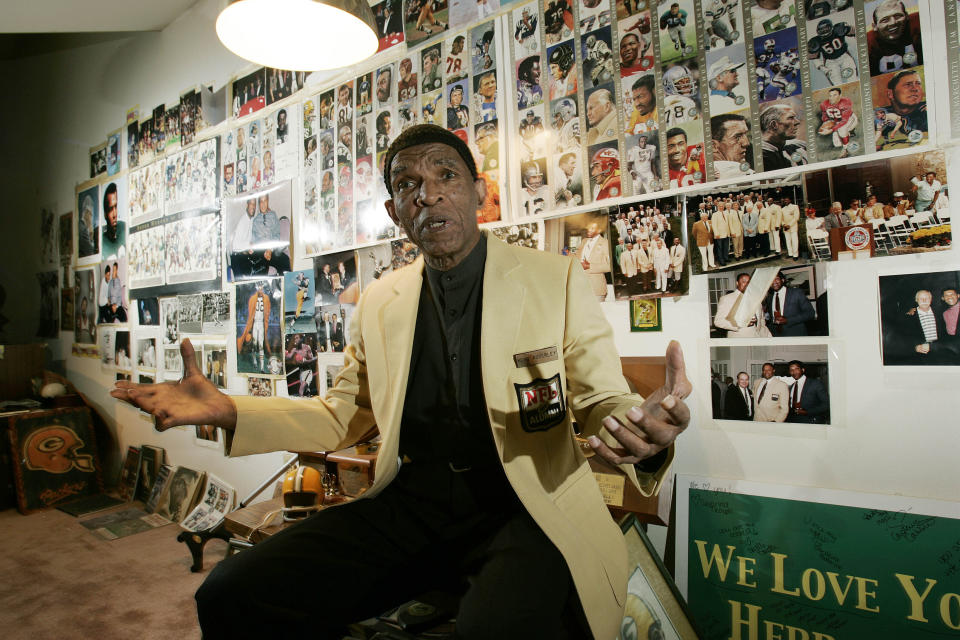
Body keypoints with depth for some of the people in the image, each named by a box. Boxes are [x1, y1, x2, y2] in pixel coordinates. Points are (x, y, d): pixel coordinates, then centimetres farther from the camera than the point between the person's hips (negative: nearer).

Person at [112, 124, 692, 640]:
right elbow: (343, 417, 16)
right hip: (414, 505, 4)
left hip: (530, 504, -3)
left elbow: (601, 401, -2)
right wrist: (228, 411, 3)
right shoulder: (379, 304, 9)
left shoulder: (557, 279, -2)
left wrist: (642, 429, -26)